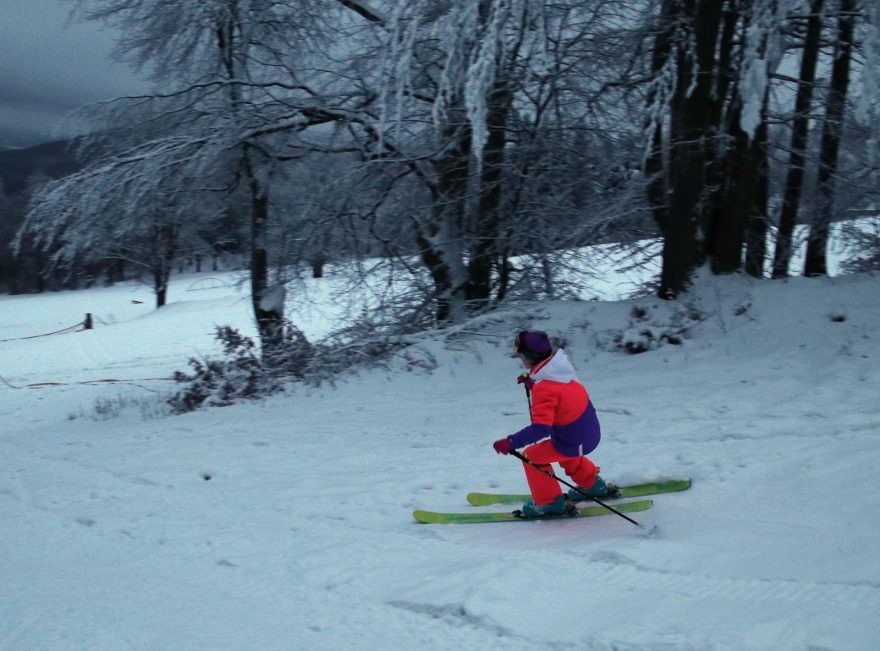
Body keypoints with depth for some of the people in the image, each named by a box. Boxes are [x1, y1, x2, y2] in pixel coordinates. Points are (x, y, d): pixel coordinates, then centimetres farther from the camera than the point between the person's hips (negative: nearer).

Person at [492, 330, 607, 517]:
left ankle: (549, 501, 19)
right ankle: (592, 484, 48)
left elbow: (540, 429, -36)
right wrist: (531, 383, 6)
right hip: (591, 433, 8)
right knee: (563, 451, 37)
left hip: (574, 443, -8)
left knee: (531, 456, 6)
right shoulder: (561, 366, -6)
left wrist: (511, 443, -32)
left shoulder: (544, 389, -30)